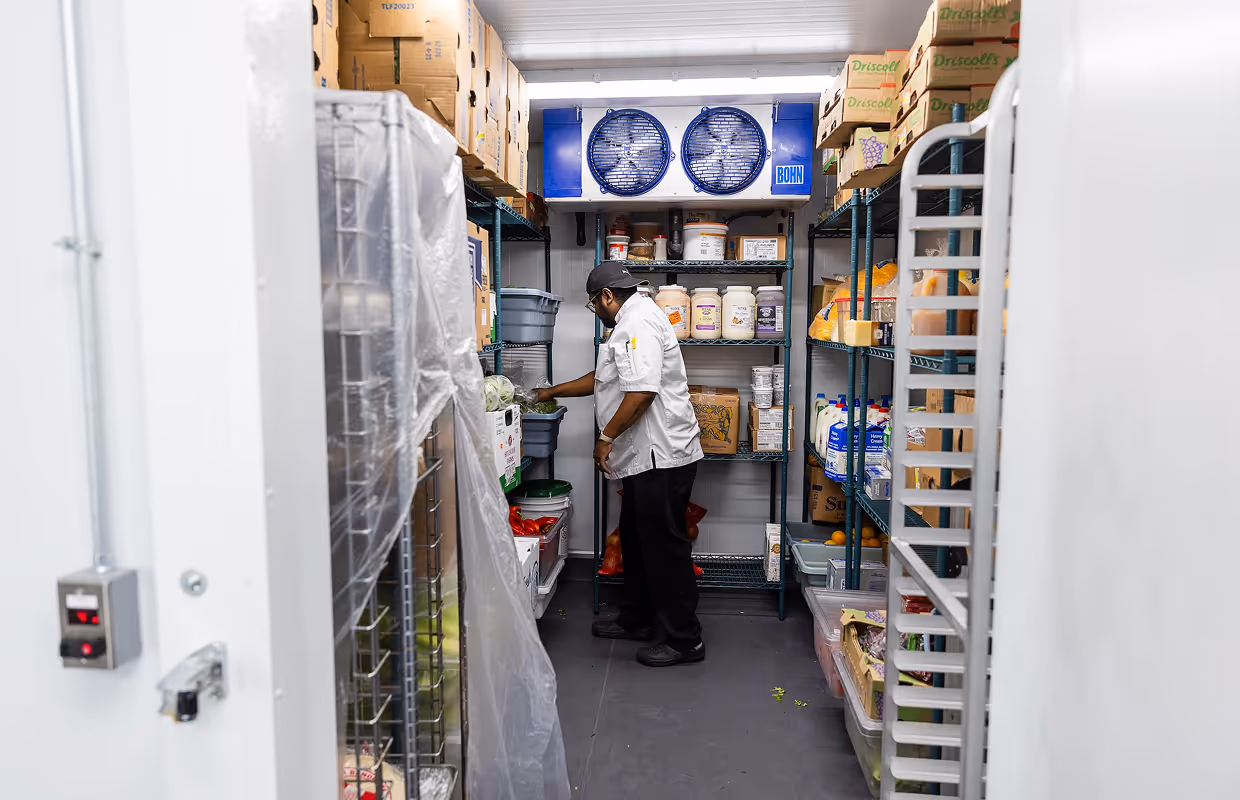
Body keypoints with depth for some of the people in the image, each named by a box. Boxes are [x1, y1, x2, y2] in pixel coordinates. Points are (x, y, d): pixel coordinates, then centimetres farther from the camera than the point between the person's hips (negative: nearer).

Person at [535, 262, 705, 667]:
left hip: (661, 457, -11)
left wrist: (607, 437, -18)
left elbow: (641, 391, -27)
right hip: (645, 457, 11)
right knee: (636, 539, 20)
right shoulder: (632, 322, 20)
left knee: (664, 546, -3)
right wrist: (552, 392, 34)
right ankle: (636, 619, 34)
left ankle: (685, 639, 8)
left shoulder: (638, 322, -16)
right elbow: (604, 378, 31)